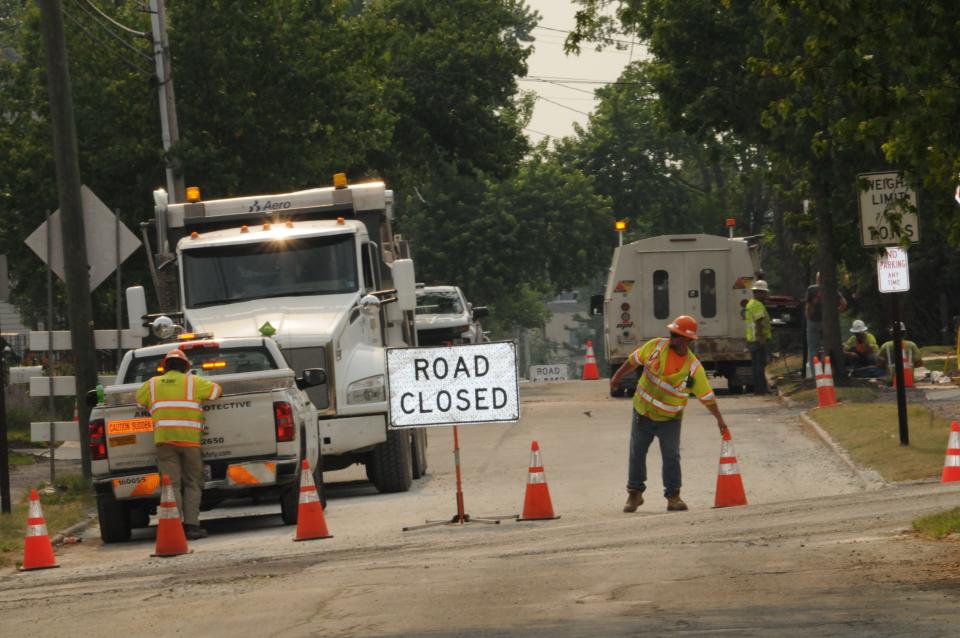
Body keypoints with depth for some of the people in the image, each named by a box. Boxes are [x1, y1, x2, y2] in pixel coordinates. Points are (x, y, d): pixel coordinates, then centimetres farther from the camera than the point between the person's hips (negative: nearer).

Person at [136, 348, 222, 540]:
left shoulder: (152, 384, 12)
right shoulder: (193, 382, 7)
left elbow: (138, 400, 17)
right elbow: (216, 390, 11)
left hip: (164, 439, 1)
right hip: (190, 438, -1)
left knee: (171, 484, 0)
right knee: (192, 484, 8)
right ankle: (191, 525, 0)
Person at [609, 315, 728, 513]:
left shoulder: (694, 368, -16)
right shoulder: (656, 346, -10)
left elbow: (707, 396, -11)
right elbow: (634, 360, 6)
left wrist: (719, 420, -13)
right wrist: (618, 376, 14)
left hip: (669, 419, -2)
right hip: (642, 412, 2)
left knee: (671, 457, -5)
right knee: (637, 454, 10)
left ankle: (673, 496, 7)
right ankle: (634, 493, 25)